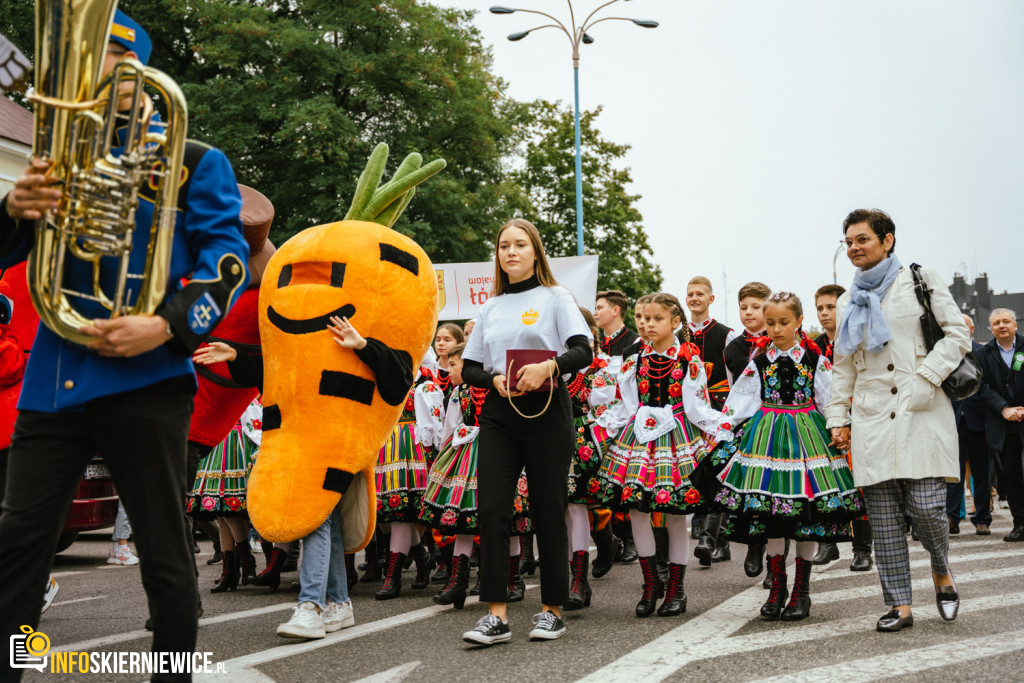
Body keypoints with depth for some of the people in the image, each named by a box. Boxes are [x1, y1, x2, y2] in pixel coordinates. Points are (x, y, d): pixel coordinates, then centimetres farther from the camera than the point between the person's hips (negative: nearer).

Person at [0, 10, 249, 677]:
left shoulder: (195, 162, 6)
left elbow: (229, 262, -2)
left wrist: (165, 327, -18)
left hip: (144, 376, -4)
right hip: (54, 378, 4)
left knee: (165, 553, 2)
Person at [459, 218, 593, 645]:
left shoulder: (555, 298, 5)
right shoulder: (490, 308, 16)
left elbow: (583, 352, -7)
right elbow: (469, 369, 15)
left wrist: (549, 366, -26)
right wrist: (495, 380, -6)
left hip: (546, 410, -3)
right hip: (498, 413, 3)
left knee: (548, 511, 0)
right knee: (491, 509, -7)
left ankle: (552, 610, 12)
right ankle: (496, 615, -5)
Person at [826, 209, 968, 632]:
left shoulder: (921, 280, 6)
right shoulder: (849, 302, 18)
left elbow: (957, 335, 1)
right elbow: (843, 367, 21)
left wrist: (926, 379, -11)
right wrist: (837, 418, 14)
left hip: (923, 414, -4)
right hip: (872, 420, 4)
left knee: (925, 506, -11)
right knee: (884, 519, -1)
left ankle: (941, 572, 19)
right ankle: (899, 605, 6)